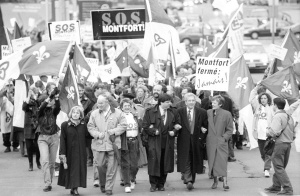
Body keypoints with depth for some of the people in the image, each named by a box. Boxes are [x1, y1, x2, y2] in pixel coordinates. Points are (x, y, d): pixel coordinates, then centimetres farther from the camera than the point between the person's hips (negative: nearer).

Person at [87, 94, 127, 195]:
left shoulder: (117, 113, 2)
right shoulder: (94, 113, 8)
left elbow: (123, 125, 2)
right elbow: (90, 126, 8)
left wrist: (114, 131, -11)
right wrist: (97, 134, -9)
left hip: (113, 144, -1)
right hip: (99, 144, 1)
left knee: (111, 167, -1)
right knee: (100, 165, 1)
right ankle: (102, 184, 25)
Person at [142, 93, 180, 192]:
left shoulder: (172, 113, 10)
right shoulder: (150, 112, -2)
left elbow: (176, 125, 18)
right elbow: (145, 126, -3)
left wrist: (174, 131, -2)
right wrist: (154, 131, -14)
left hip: (167, 143, 3)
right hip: (154, 142, -3)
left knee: (164, 164, 4)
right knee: (154, 162, -6)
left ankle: (161, 184, 15)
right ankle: (153, 184, 5)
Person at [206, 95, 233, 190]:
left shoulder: (226, 114, -2)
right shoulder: (208, 113, 5)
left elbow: (230, 129, 2)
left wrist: (224, 137, -8)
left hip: (221, 142, -3)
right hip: (210, 142, 3)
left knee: (222, 162, -9)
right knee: (212, 162, 4)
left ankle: (225, 182, -8)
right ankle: (215, 181, 16)